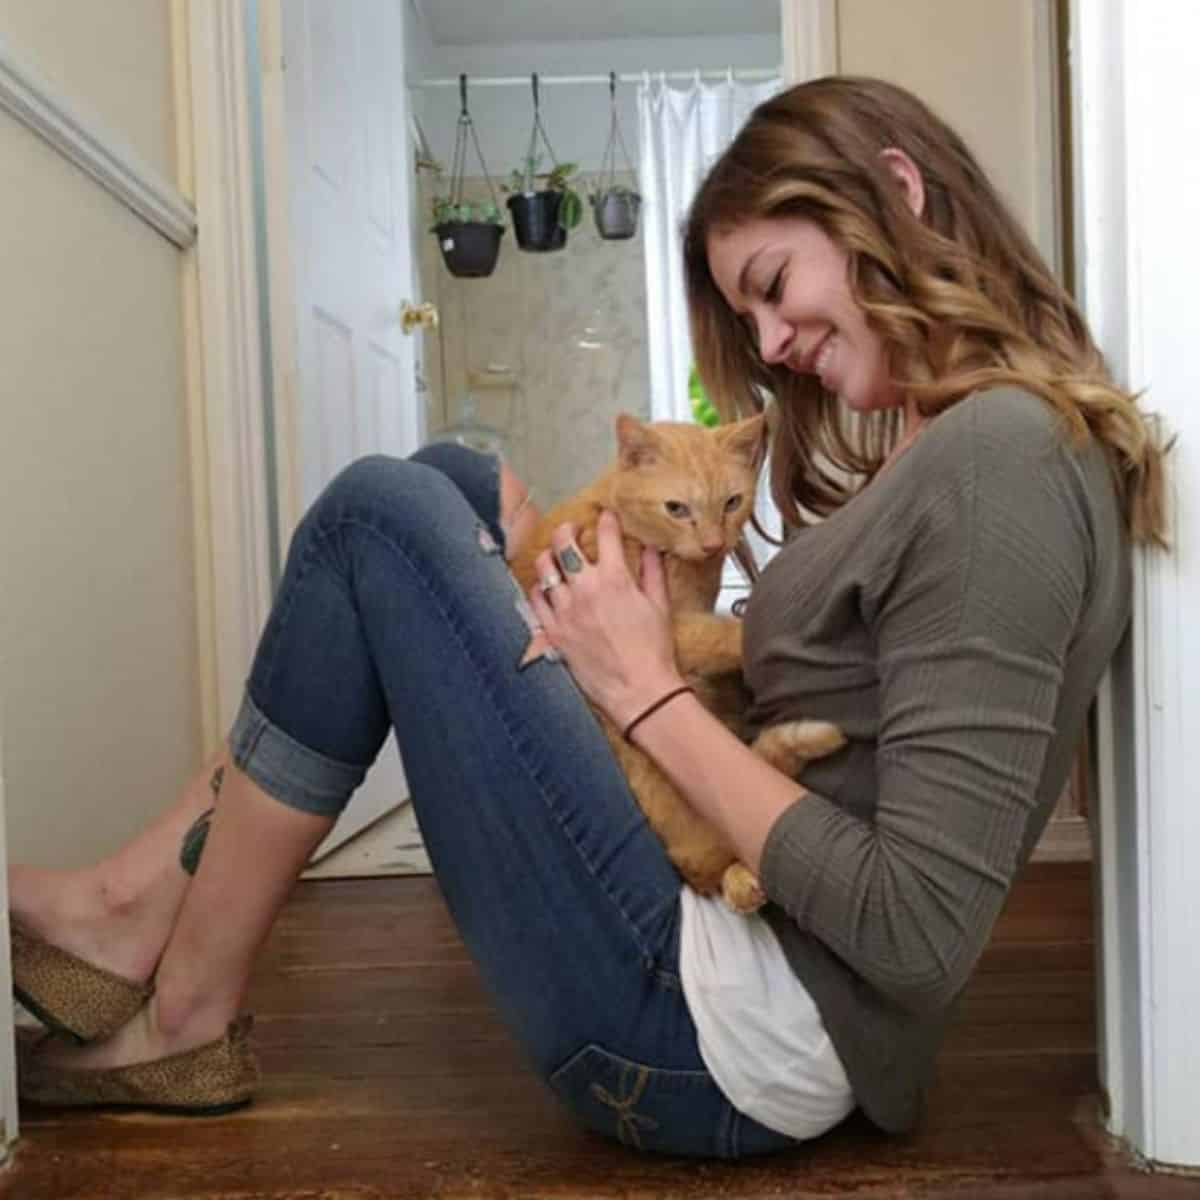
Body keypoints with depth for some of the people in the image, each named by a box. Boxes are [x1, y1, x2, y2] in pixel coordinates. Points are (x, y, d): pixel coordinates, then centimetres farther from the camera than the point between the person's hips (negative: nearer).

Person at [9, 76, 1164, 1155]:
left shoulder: (1000, 455, -18)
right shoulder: (940, 453, 12)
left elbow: (920, 934, -23)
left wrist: (652, 693, -15)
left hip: (714, 1036, -9)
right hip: (739, 932, 9)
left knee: (382, 516, -9)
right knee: (452, 486, 9)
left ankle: (185, 1016, 6)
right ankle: (147, 898, 10)